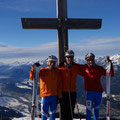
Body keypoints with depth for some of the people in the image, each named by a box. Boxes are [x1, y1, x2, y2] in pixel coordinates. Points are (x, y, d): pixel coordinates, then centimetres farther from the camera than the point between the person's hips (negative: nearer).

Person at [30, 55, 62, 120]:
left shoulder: (56, 72, 8)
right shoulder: (43, 70, -3)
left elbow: (59, 85, 11)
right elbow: (32, 77, -9)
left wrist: (59, 96, 8)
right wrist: (34, 68, -23)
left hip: (54, 96, 4)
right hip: (45, 96, -4)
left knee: (53, 113, 14)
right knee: (44, 113, -2)